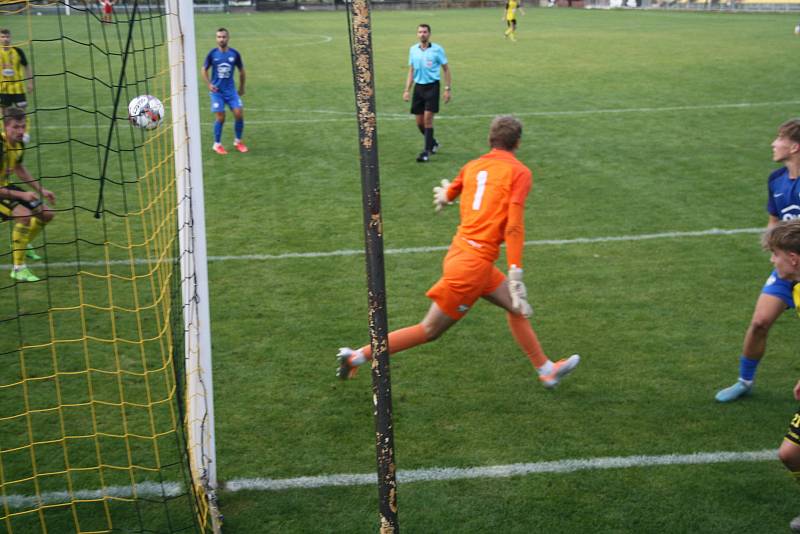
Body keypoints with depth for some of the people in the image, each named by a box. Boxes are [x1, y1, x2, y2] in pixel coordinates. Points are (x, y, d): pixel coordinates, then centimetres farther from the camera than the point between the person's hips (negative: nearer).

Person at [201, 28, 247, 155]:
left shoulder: (234, 53, -2)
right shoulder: (212, 54, -5)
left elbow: (241, 70, 11)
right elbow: (204, 70, 5)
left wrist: (242, 87, 16)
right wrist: (209, 84, -8)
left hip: (231, 90, 2)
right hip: (217, 91, -2)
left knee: (239, 114, -7)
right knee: (220, 118, -5)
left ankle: (238, 141, 14)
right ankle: (217, 144, 12)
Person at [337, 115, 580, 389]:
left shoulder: (473, 166, 8)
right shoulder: (519, 172, -10)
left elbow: (446, 196, 26)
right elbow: (514, 226, -19)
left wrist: (443, 195, 51)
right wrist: (515, 274, -20)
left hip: (460, 252, 8)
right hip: (475, 265, -8)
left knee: (515, 306, 19)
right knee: (430, 330, 3)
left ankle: (546, 370, 29)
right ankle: (357, 356, 7)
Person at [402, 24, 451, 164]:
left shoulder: (437, 49, -4)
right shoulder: (413, 50, 8)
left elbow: (446, 69, 2)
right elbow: (411, 71, 14)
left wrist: (448, 89, -3)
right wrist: (406, 90, 8)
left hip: (432, 86, -4)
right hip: (418, 86, 4)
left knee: (428, 119, -11)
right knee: (419, 122, 6)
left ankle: (426, 151, -6)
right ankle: (433, 143, 31)